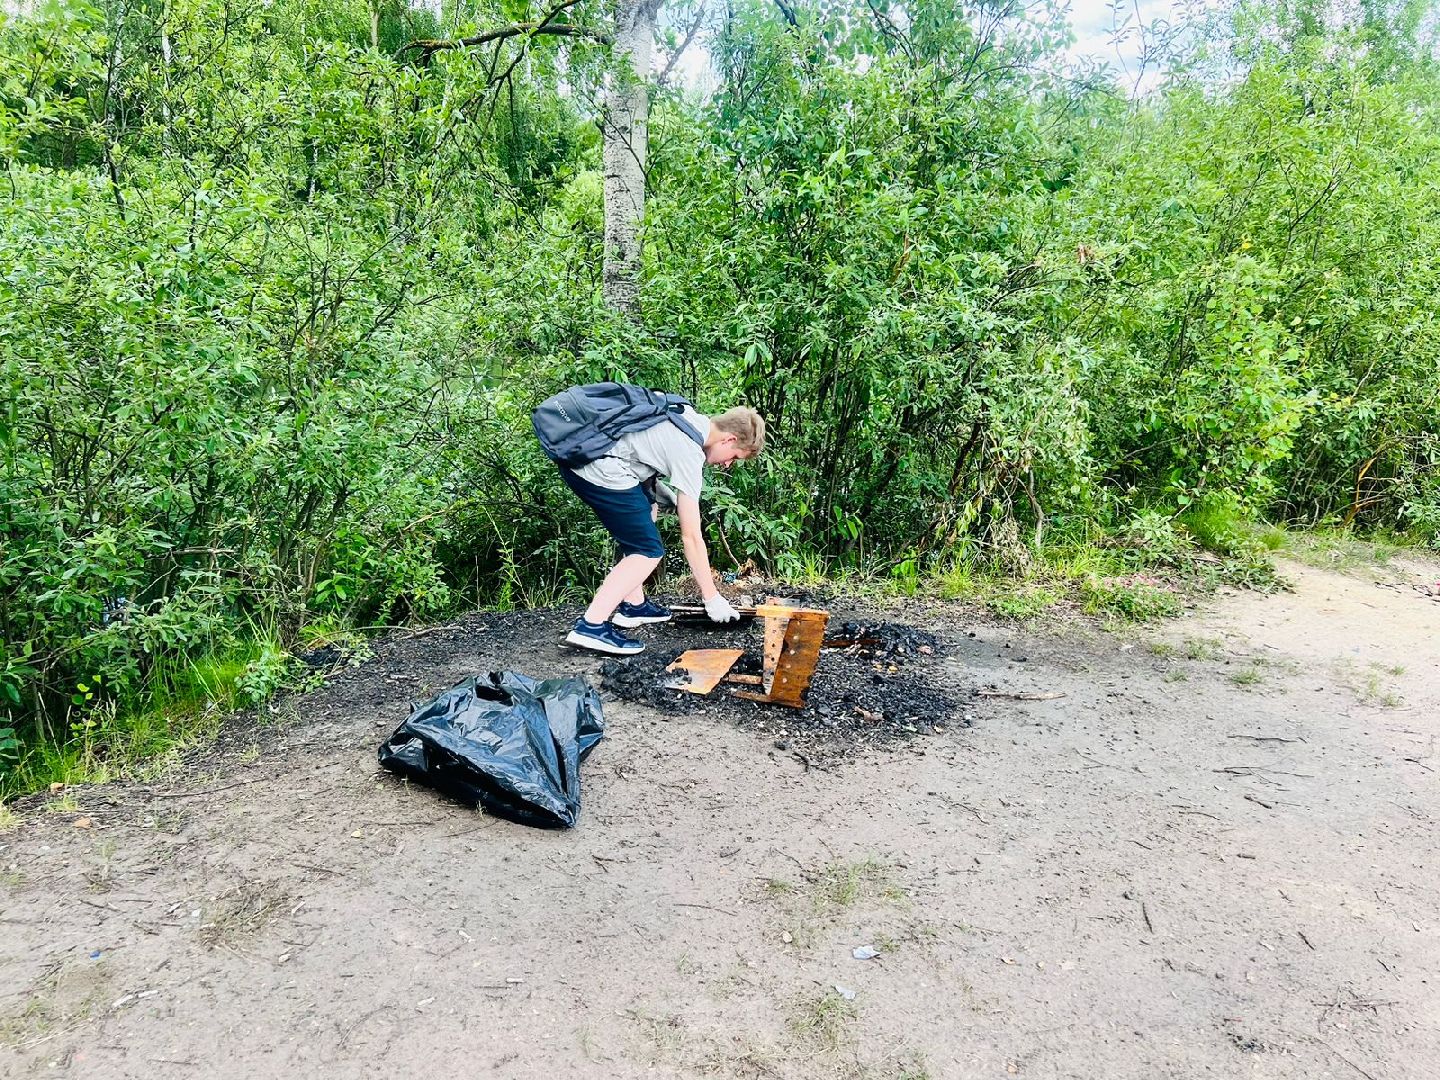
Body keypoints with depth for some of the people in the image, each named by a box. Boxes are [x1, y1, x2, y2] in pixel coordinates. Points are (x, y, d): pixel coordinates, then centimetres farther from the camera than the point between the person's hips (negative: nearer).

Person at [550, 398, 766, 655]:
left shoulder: (691, 417, 14)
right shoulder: (689, 453, -10)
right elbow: (691, 536, -9)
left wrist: (655, 487, 13)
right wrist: (712, 599, -2)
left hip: (578, 447, 10)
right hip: (598, 469, -10)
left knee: (648, 509, 25)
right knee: (649, 552, -4)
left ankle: (633, 605, 25)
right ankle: (590, 626, -12)